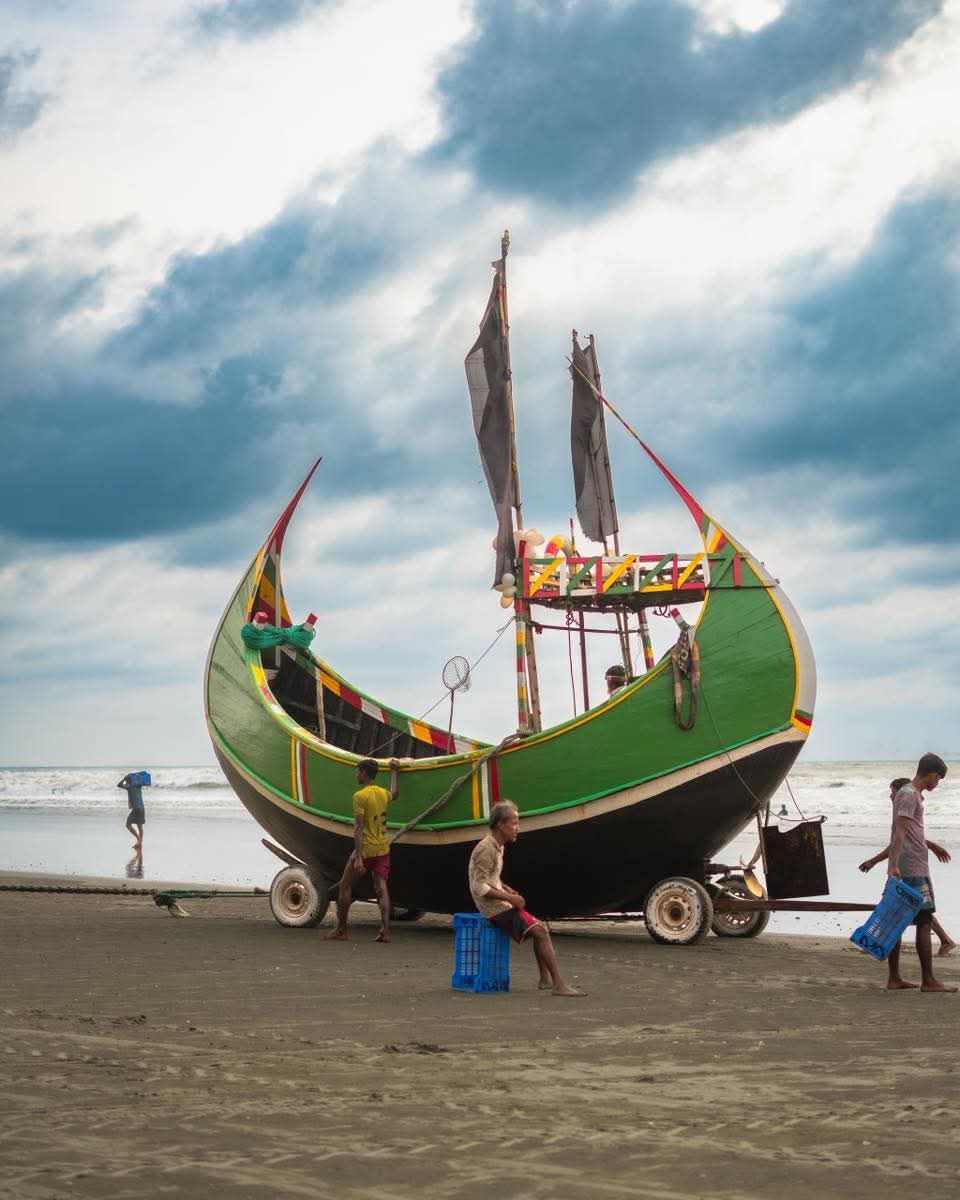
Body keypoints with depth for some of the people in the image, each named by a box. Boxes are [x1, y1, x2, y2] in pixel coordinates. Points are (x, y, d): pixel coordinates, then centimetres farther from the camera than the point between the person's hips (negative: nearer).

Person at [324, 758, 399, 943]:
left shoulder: (360, 796, -14)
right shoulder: (383, 793, 8)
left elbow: (358, 828, -19)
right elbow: (394, 794, 36)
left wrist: (358, 857, -22)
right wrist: (394, 772, 49)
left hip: (366, 849, -6)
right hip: (383, 849, 6)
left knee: (345, 886, 7)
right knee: (381, 888, 3)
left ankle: (341, 929, 10)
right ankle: (385, 931, -6)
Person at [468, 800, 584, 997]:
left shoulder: (497, 846, 13)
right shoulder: (486, 849, -18)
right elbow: (479, 887, -23)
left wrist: (506, 888, 9)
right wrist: (509, 897, -19)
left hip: (499, 903, 10)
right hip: (494, 907, -10)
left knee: (541, 928, 7)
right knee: (540, 931, -16)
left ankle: (545, 979, 8)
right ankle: (559, 984, -16)